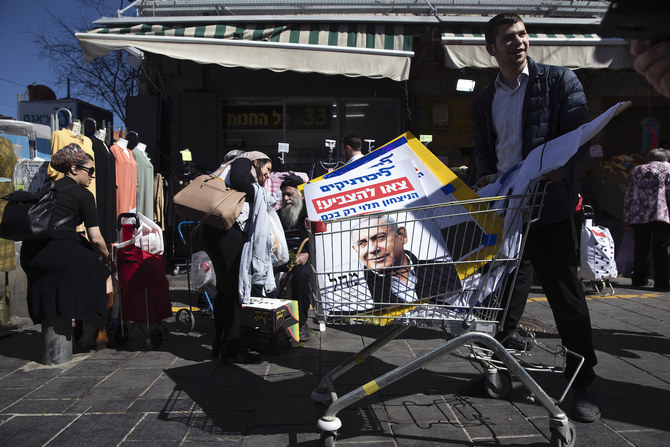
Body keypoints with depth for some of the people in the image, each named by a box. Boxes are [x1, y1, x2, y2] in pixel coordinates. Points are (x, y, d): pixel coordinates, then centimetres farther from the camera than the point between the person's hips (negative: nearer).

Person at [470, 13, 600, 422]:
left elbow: (579, 132, -5)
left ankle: (584, 384, 15)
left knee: (566, 293, 2)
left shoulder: (560, 80, 4)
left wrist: (563, 167, -24)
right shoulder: (483, 102, 15)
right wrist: (488, 177, -5)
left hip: (550, 204, -4)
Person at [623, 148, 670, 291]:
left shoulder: (637, 170, 18)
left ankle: (639, 279, 16)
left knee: (640, 249, 10)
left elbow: (629, 196, 13)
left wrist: (627, 218, 14)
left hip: (639, 215, 3)